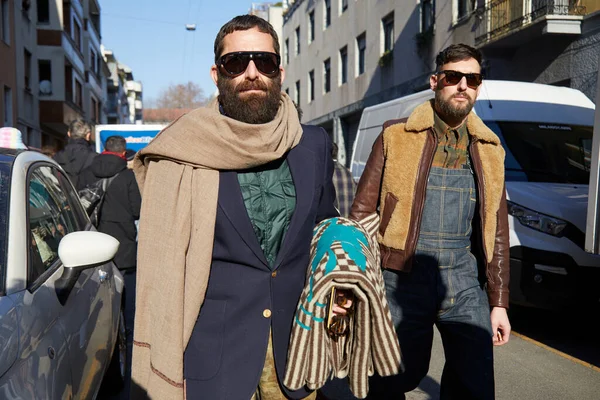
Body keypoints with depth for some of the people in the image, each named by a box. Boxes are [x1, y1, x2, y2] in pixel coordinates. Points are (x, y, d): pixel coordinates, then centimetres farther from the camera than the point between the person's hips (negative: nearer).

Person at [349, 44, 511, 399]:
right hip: (403, 278, -3)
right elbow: (362, 210, -2)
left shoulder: (489, 149, 10)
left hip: (465, 282, 3)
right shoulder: (396, 137, 0)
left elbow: (497, 230, 13)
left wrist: (499, 302, 9)